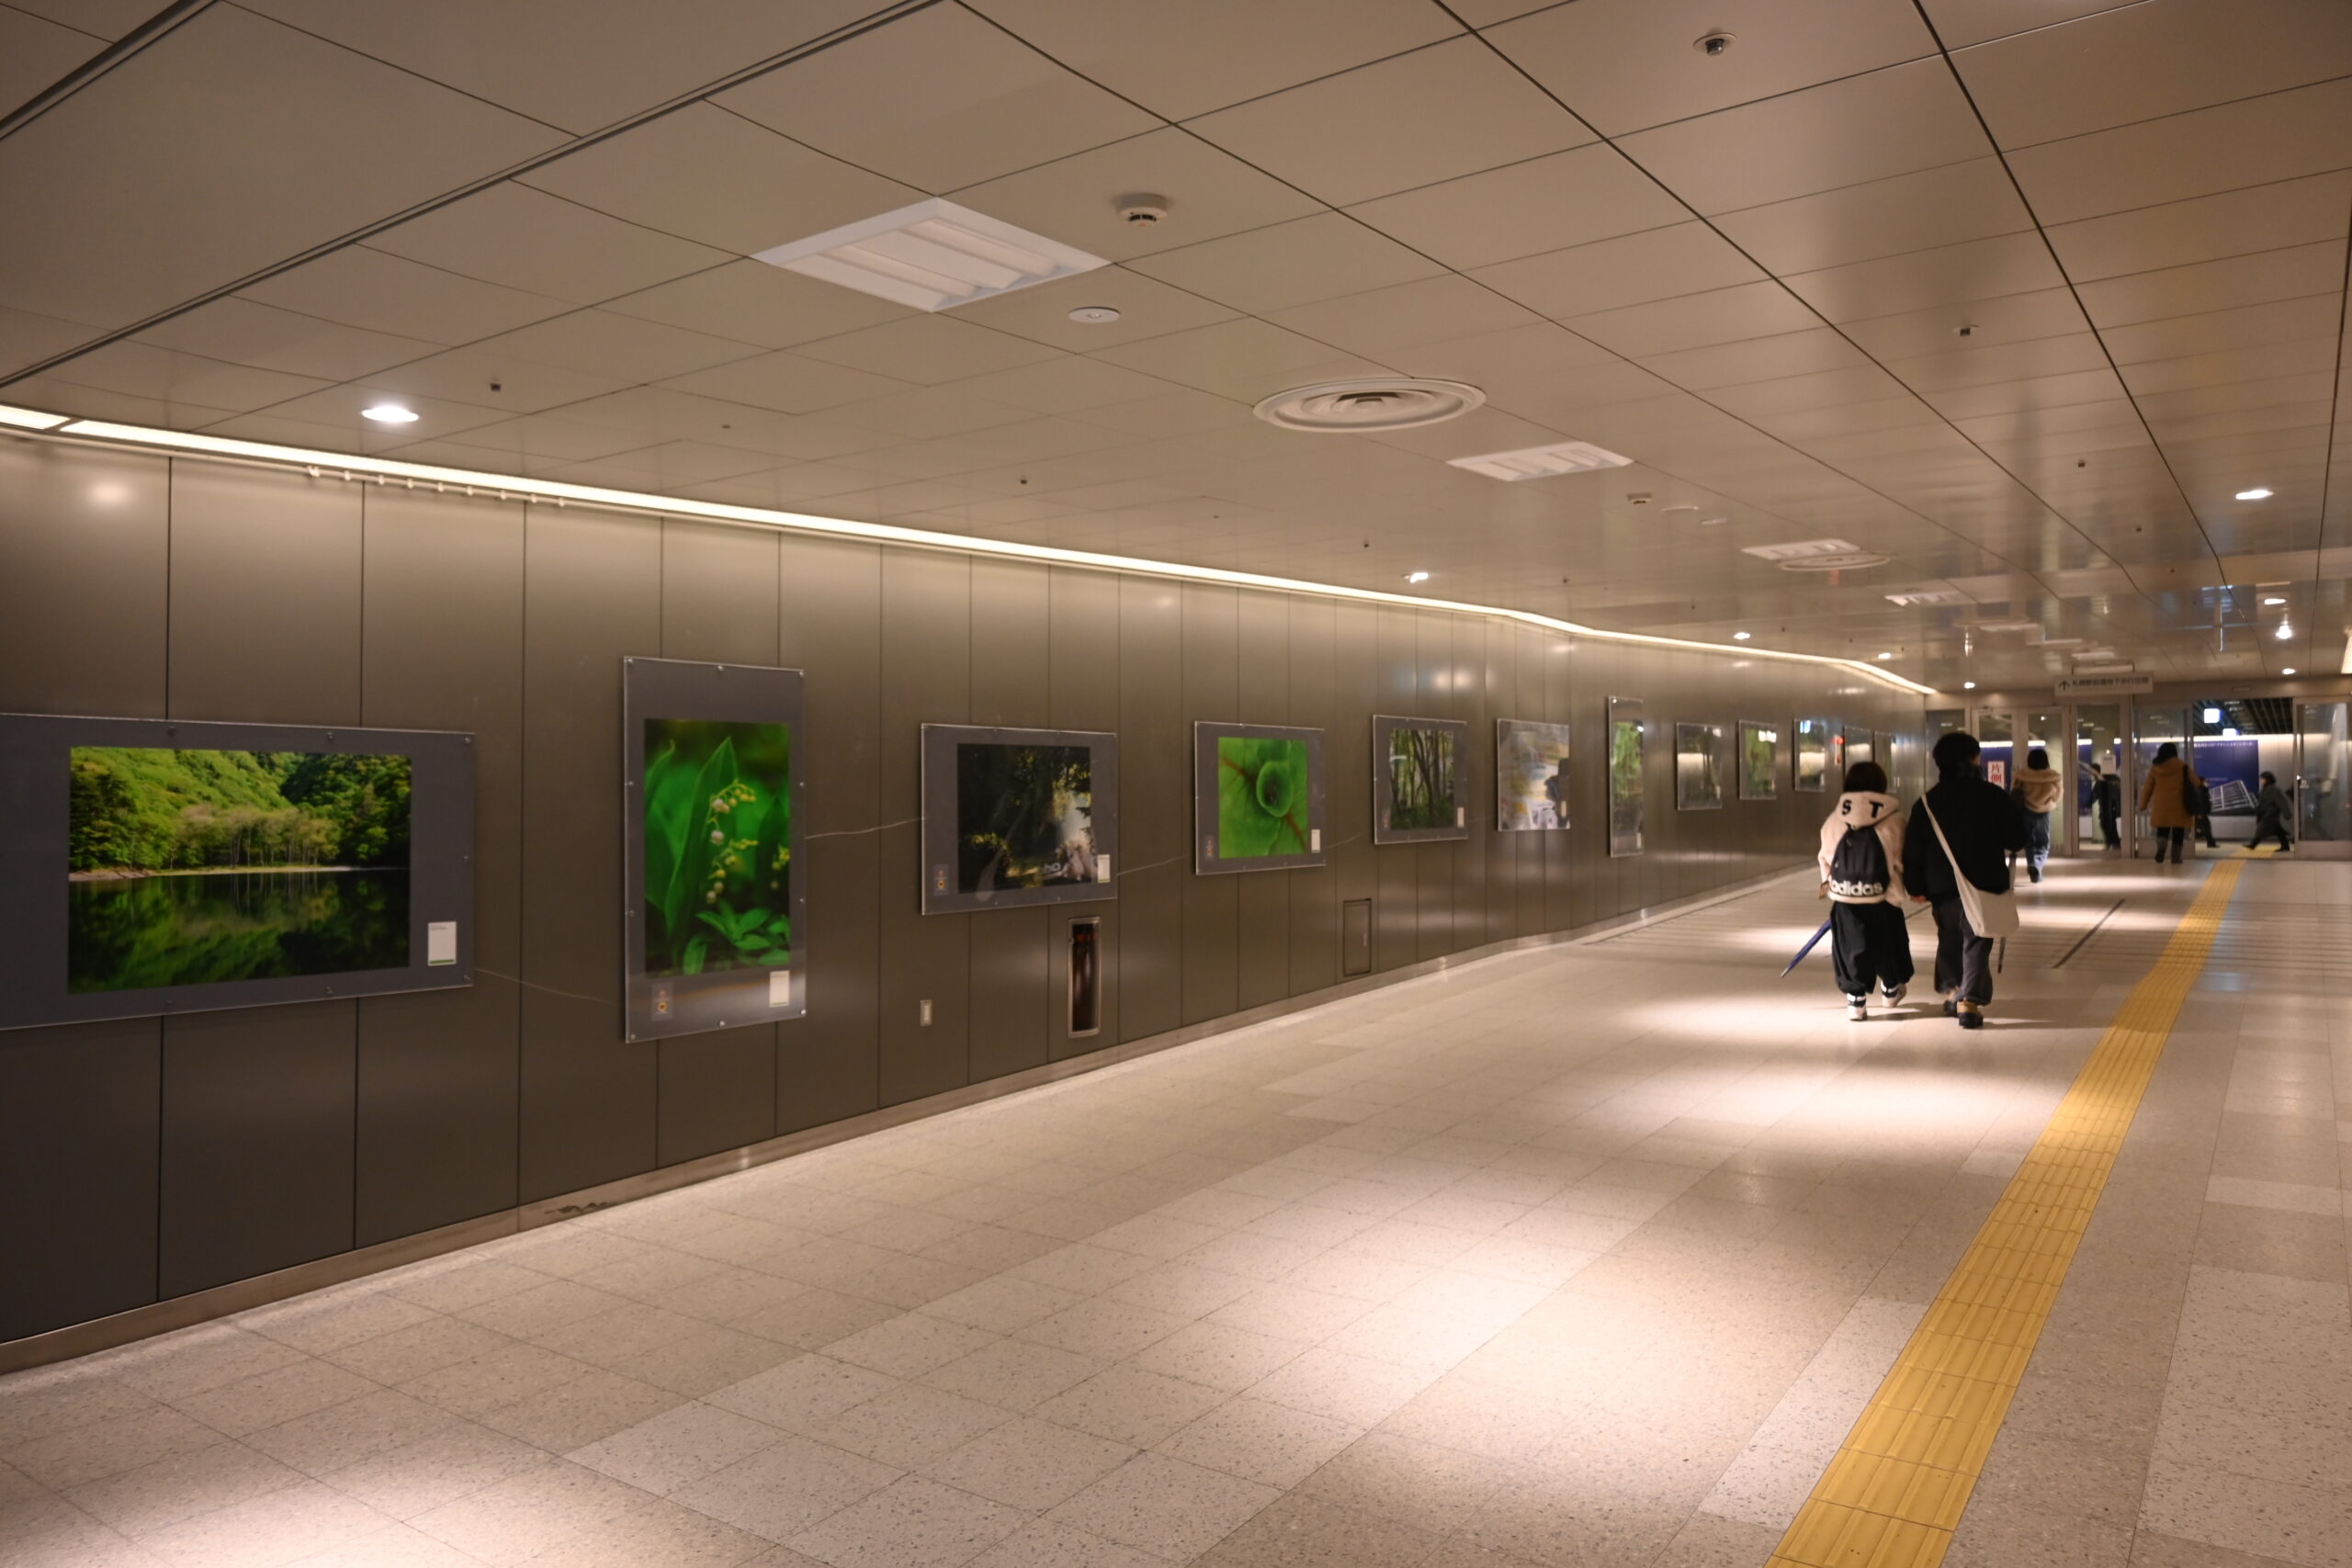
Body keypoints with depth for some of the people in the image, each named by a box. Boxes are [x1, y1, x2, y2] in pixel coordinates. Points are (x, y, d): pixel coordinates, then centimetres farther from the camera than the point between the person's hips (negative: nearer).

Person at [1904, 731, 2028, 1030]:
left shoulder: (1927, 802, 0)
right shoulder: (1994, 796, -6)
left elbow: (1913, 849, 0)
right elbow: (2016, 839, -1)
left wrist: (1916, 886, 9)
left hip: (1943, 887, 2)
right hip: (1984, 883, -2)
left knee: (1949, 939, 20)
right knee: (1976, 943, 2)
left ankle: (1952, 991, 25)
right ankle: (1970, 1000, -5)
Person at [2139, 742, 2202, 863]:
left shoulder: (2155, 767, 3)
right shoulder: (2181, 766, -3)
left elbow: (2147, 787, 7)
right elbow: (2195, 782, 5)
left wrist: (2143, 804, 14)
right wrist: (2201, 783, 29)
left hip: (2161, 806, 2)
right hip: (2179, 806, -2)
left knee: (2162, 831, 9)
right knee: (2178, 834, 7)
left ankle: (2161, 848, -19)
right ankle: (2176, 858, 6)